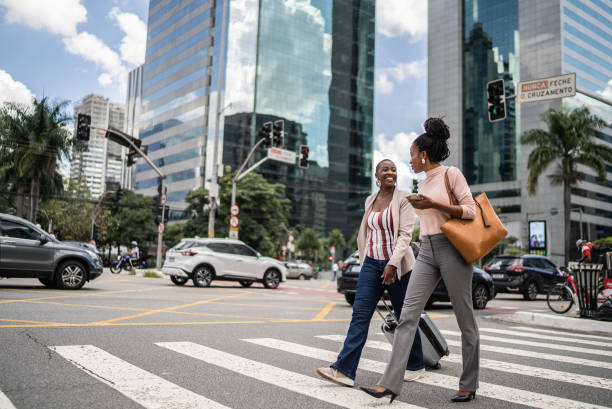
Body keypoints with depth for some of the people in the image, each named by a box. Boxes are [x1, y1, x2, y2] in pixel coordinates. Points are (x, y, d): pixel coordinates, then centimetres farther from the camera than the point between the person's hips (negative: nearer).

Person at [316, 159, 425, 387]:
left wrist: (392, 263, -22)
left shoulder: (402, 199, -3)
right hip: (371, 263, 4)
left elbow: (405, 234, -12)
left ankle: (415, 366, 25)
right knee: (360, 314, -7)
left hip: (397, 265, -4)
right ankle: (344, 369, -11)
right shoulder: (370, 201, 14)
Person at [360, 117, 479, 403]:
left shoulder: (451, 174, -3)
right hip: (427, 252, 7)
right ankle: (390, 383, -5)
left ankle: (469, 385, 18)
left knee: (464, 318, 3)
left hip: (451, 249, -7)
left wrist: (432, 204, -17)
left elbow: (470, 211, -10)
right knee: (408, 314, -4)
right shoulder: (423, 184, 18)